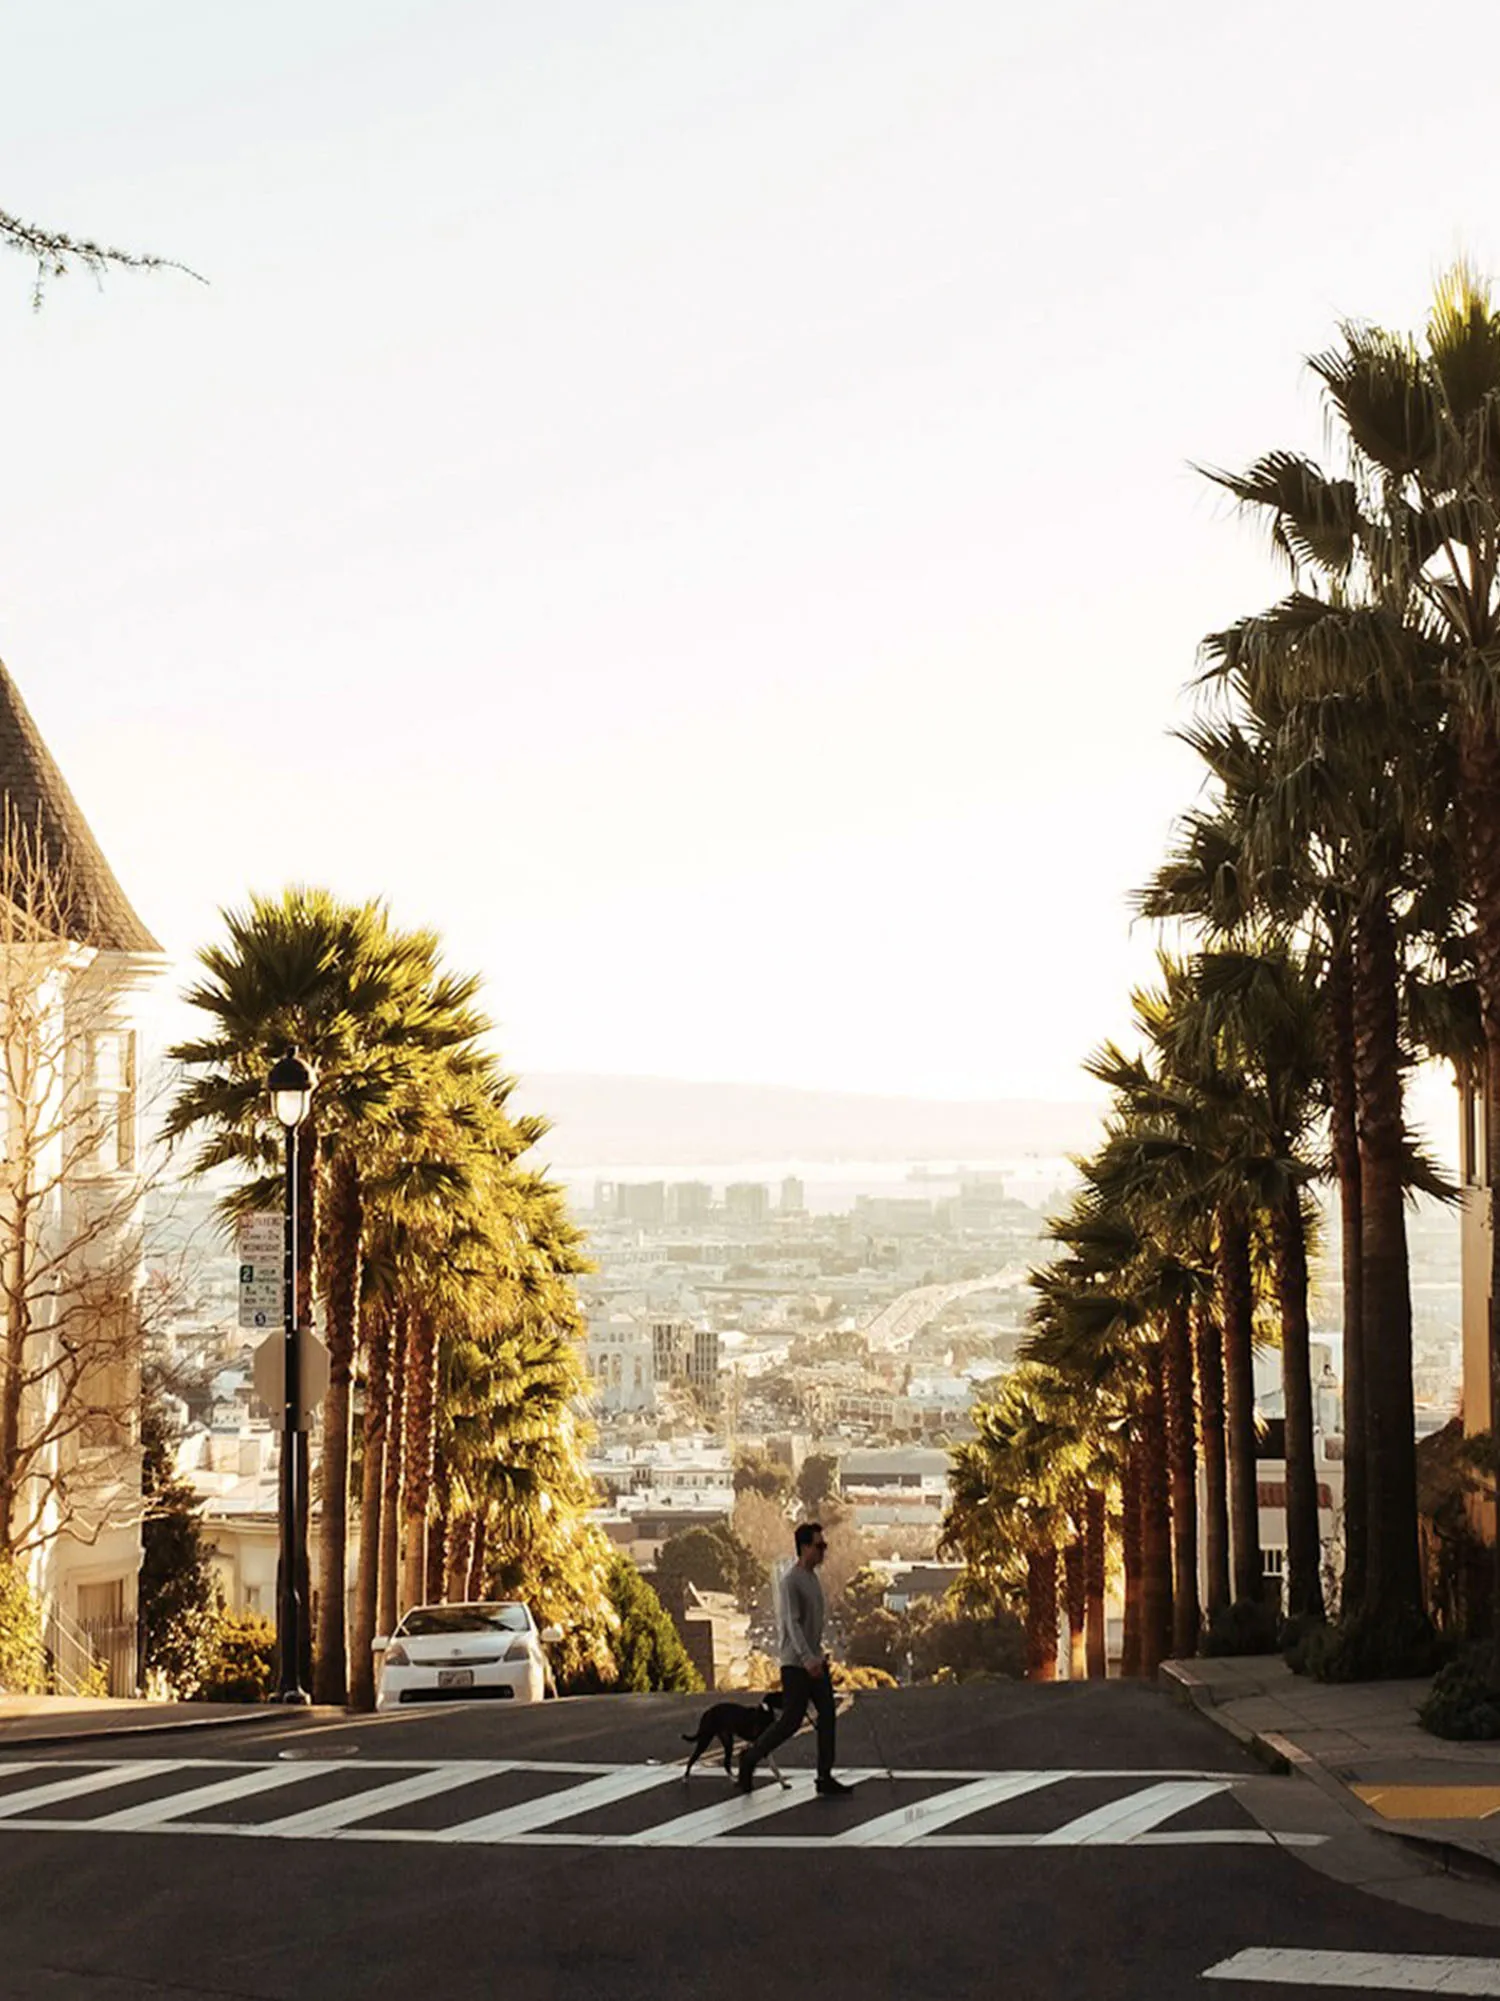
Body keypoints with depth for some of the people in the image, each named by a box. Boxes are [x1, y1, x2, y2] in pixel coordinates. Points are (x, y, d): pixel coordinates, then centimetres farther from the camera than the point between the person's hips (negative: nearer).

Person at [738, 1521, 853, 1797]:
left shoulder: (812, 1577, 12)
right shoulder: (791, 1580, -16)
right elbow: (792, 1623, -25)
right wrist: (807, 1658, -35)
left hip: (815, 1661, 9)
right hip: (796, 1663, -9)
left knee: (827, 1715, 3)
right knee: (791, 1721, -4)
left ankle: (825, 1777, 5)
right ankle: (750, 1758, 14)